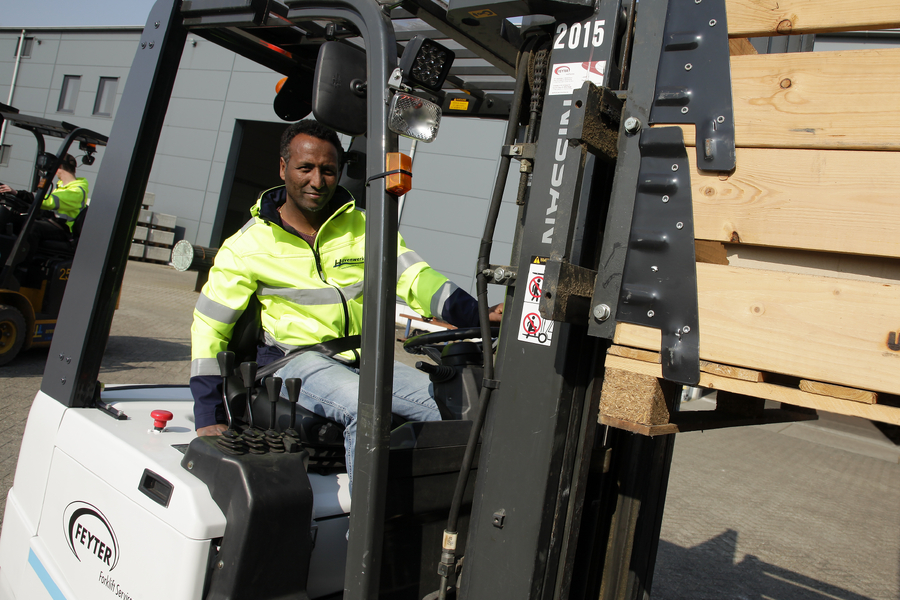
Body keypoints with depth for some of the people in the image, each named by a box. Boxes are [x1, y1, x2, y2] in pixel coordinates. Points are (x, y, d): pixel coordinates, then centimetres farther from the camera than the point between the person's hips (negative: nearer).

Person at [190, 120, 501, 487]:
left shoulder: (364, 228, 8)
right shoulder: (247, 246, 2)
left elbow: (415, 278, -5)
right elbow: (208, 328, 4)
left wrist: (478, 314, -24)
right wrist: (208, 417, -2)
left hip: (364, 363, 4)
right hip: (295, 361, -3)